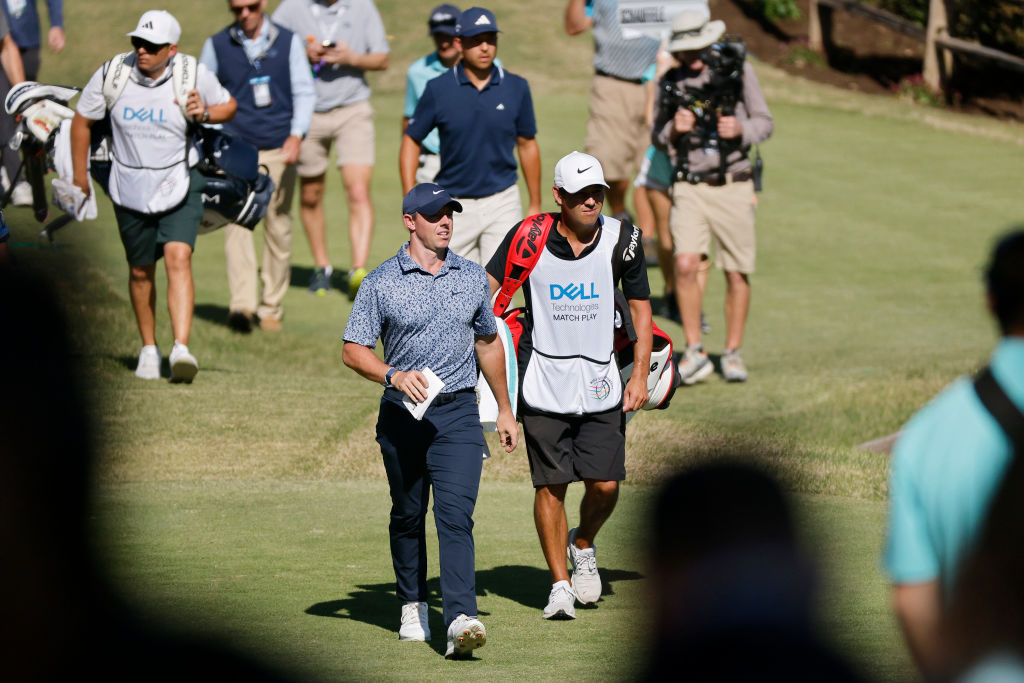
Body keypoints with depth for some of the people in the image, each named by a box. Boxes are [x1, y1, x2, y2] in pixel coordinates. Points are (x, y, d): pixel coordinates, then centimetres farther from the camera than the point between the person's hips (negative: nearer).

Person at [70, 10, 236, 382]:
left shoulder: (194, 76, -11)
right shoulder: (110, 76, -9)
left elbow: (229, 105, 7)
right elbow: (82, 122, 6)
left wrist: (205, 113, -16)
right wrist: (80, 178, 10)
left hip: (179, 184, -2)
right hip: (130, 189, 2)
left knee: (178, 257, -20)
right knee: (141, 271, 11)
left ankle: (181, 349, -29)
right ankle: (149, 349, 31)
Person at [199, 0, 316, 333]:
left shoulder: (288, 42, 6)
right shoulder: (216, 46, 6)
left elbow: (304, 92, 5)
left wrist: (296, 135, -10)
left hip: (278, 151, 1)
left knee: (278, 229, 3)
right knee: (236, 223, -17)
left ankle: (271, 308, 14)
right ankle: (242, 305, -26)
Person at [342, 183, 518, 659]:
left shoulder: (472, 278, 8)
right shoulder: (381, 283, -3)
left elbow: (488, 343, 20)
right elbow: (353, 351, -4)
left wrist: (504, 410, 22)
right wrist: (395, 376, -22)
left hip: (458, 413, 0)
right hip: (402, 415, 0)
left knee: (456, 515, -14)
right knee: (408, 516, 12)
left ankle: (460, 621, -25)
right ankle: (412, 607, 32)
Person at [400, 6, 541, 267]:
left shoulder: (517, 88, 0)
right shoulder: (438, 90, -4)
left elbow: (527, 145, 11)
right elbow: (411, 141, 3)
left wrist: (535, 205, 14)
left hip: (502, 204, 0)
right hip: (455, 206, 0)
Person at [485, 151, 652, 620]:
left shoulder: (620, 238, -4)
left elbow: (641, 306, 5)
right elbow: (486, 291, 0)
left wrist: (640, 375, 1)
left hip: (600, 383, 1)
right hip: (544, 383, -1)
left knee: (605, 484, -2)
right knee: (551, 485, -1)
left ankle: (583, 546, 29)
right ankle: (560, 584, 11)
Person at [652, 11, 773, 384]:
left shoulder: (738, 71, 0)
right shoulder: (671, 81, 5)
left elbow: (764, 122, 3)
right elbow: (658, 138, 11)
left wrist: (740, 130, -18)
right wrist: (673, 129, -12)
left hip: (732, 188, -1)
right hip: (689, 189, 1)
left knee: (737, 274, 2)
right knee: (686, 265, -16)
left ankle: (732, 355, 16)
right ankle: (694, 353, -7)